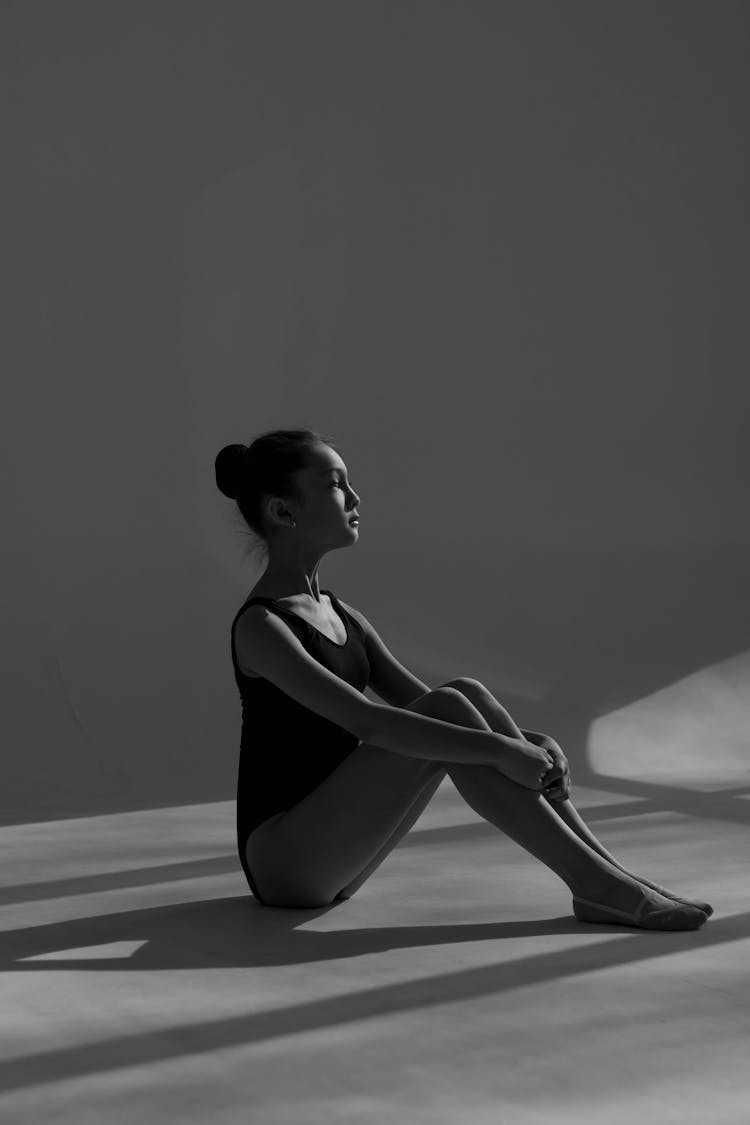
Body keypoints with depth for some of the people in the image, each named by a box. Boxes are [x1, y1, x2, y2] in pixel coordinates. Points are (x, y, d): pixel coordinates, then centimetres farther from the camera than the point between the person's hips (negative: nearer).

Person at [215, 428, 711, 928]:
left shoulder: (344, 618, 13)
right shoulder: (262, 625, -15)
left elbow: (421, 705, 10)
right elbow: (366, 722, -27)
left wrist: (522, 738, -7)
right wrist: (497, 750, -29)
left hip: (333, 857, 8)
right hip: (283, 858, -8)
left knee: (464, 696, -8)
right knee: (447, 710, -23)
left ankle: (605, 866, -13)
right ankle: (595, 883, -21)